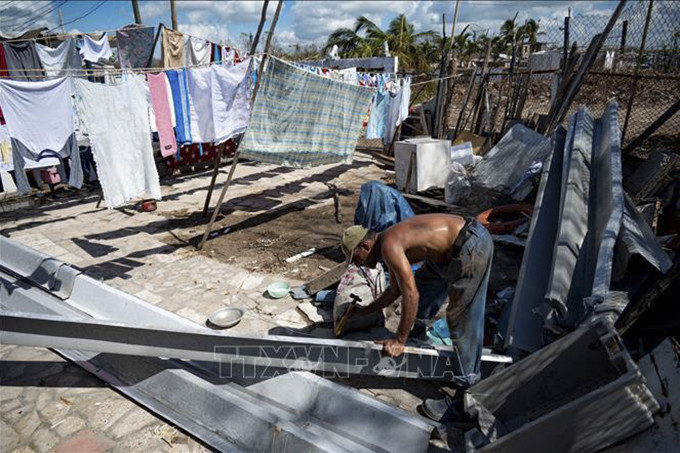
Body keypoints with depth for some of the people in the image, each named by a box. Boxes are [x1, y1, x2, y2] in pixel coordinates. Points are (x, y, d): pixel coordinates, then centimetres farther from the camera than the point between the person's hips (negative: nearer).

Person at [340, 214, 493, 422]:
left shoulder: (389, 247, -18)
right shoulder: (390, 244, 12)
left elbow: (410, 295, -20)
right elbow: (395, 290, 25)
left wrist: (399, 341, -11)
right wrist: (365, 311, 31)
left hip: (472, 246, -10)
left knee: (462, 319, -6)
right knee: (424, 282, 25)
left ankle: (465, 388, 4)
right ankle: (420, 327, 47)